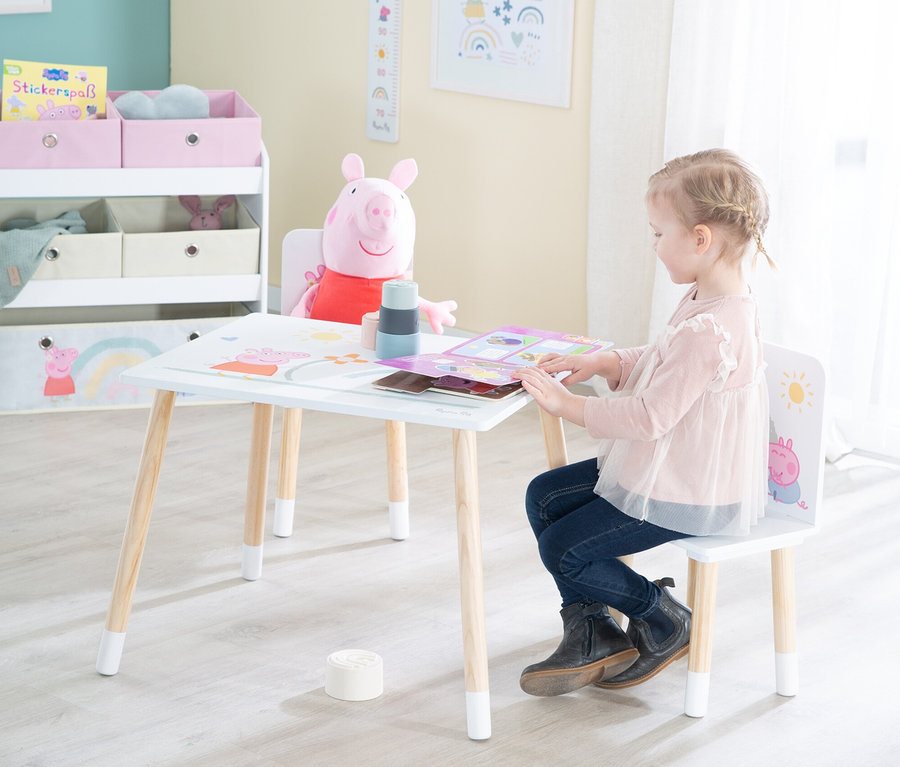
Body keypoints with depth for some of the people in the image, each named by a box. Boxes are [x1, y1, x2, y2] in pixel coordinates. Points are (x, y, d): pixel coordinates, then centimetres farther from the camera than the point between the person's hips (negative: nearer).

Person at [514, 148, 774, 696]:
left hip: (689, 498, -11)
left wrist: (569, 405, -21)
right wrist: (603, 363, 3)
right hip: (669, 468, 11)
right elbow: (659, 366, 18)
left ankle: (665, 620, 11)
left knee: (563, 549, -8)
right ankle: (591, 634, 11)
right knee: (544, 497, 10)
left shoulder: (709, 332, -30)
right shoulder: (710, 302, 3)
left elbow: (648, 418, -30)